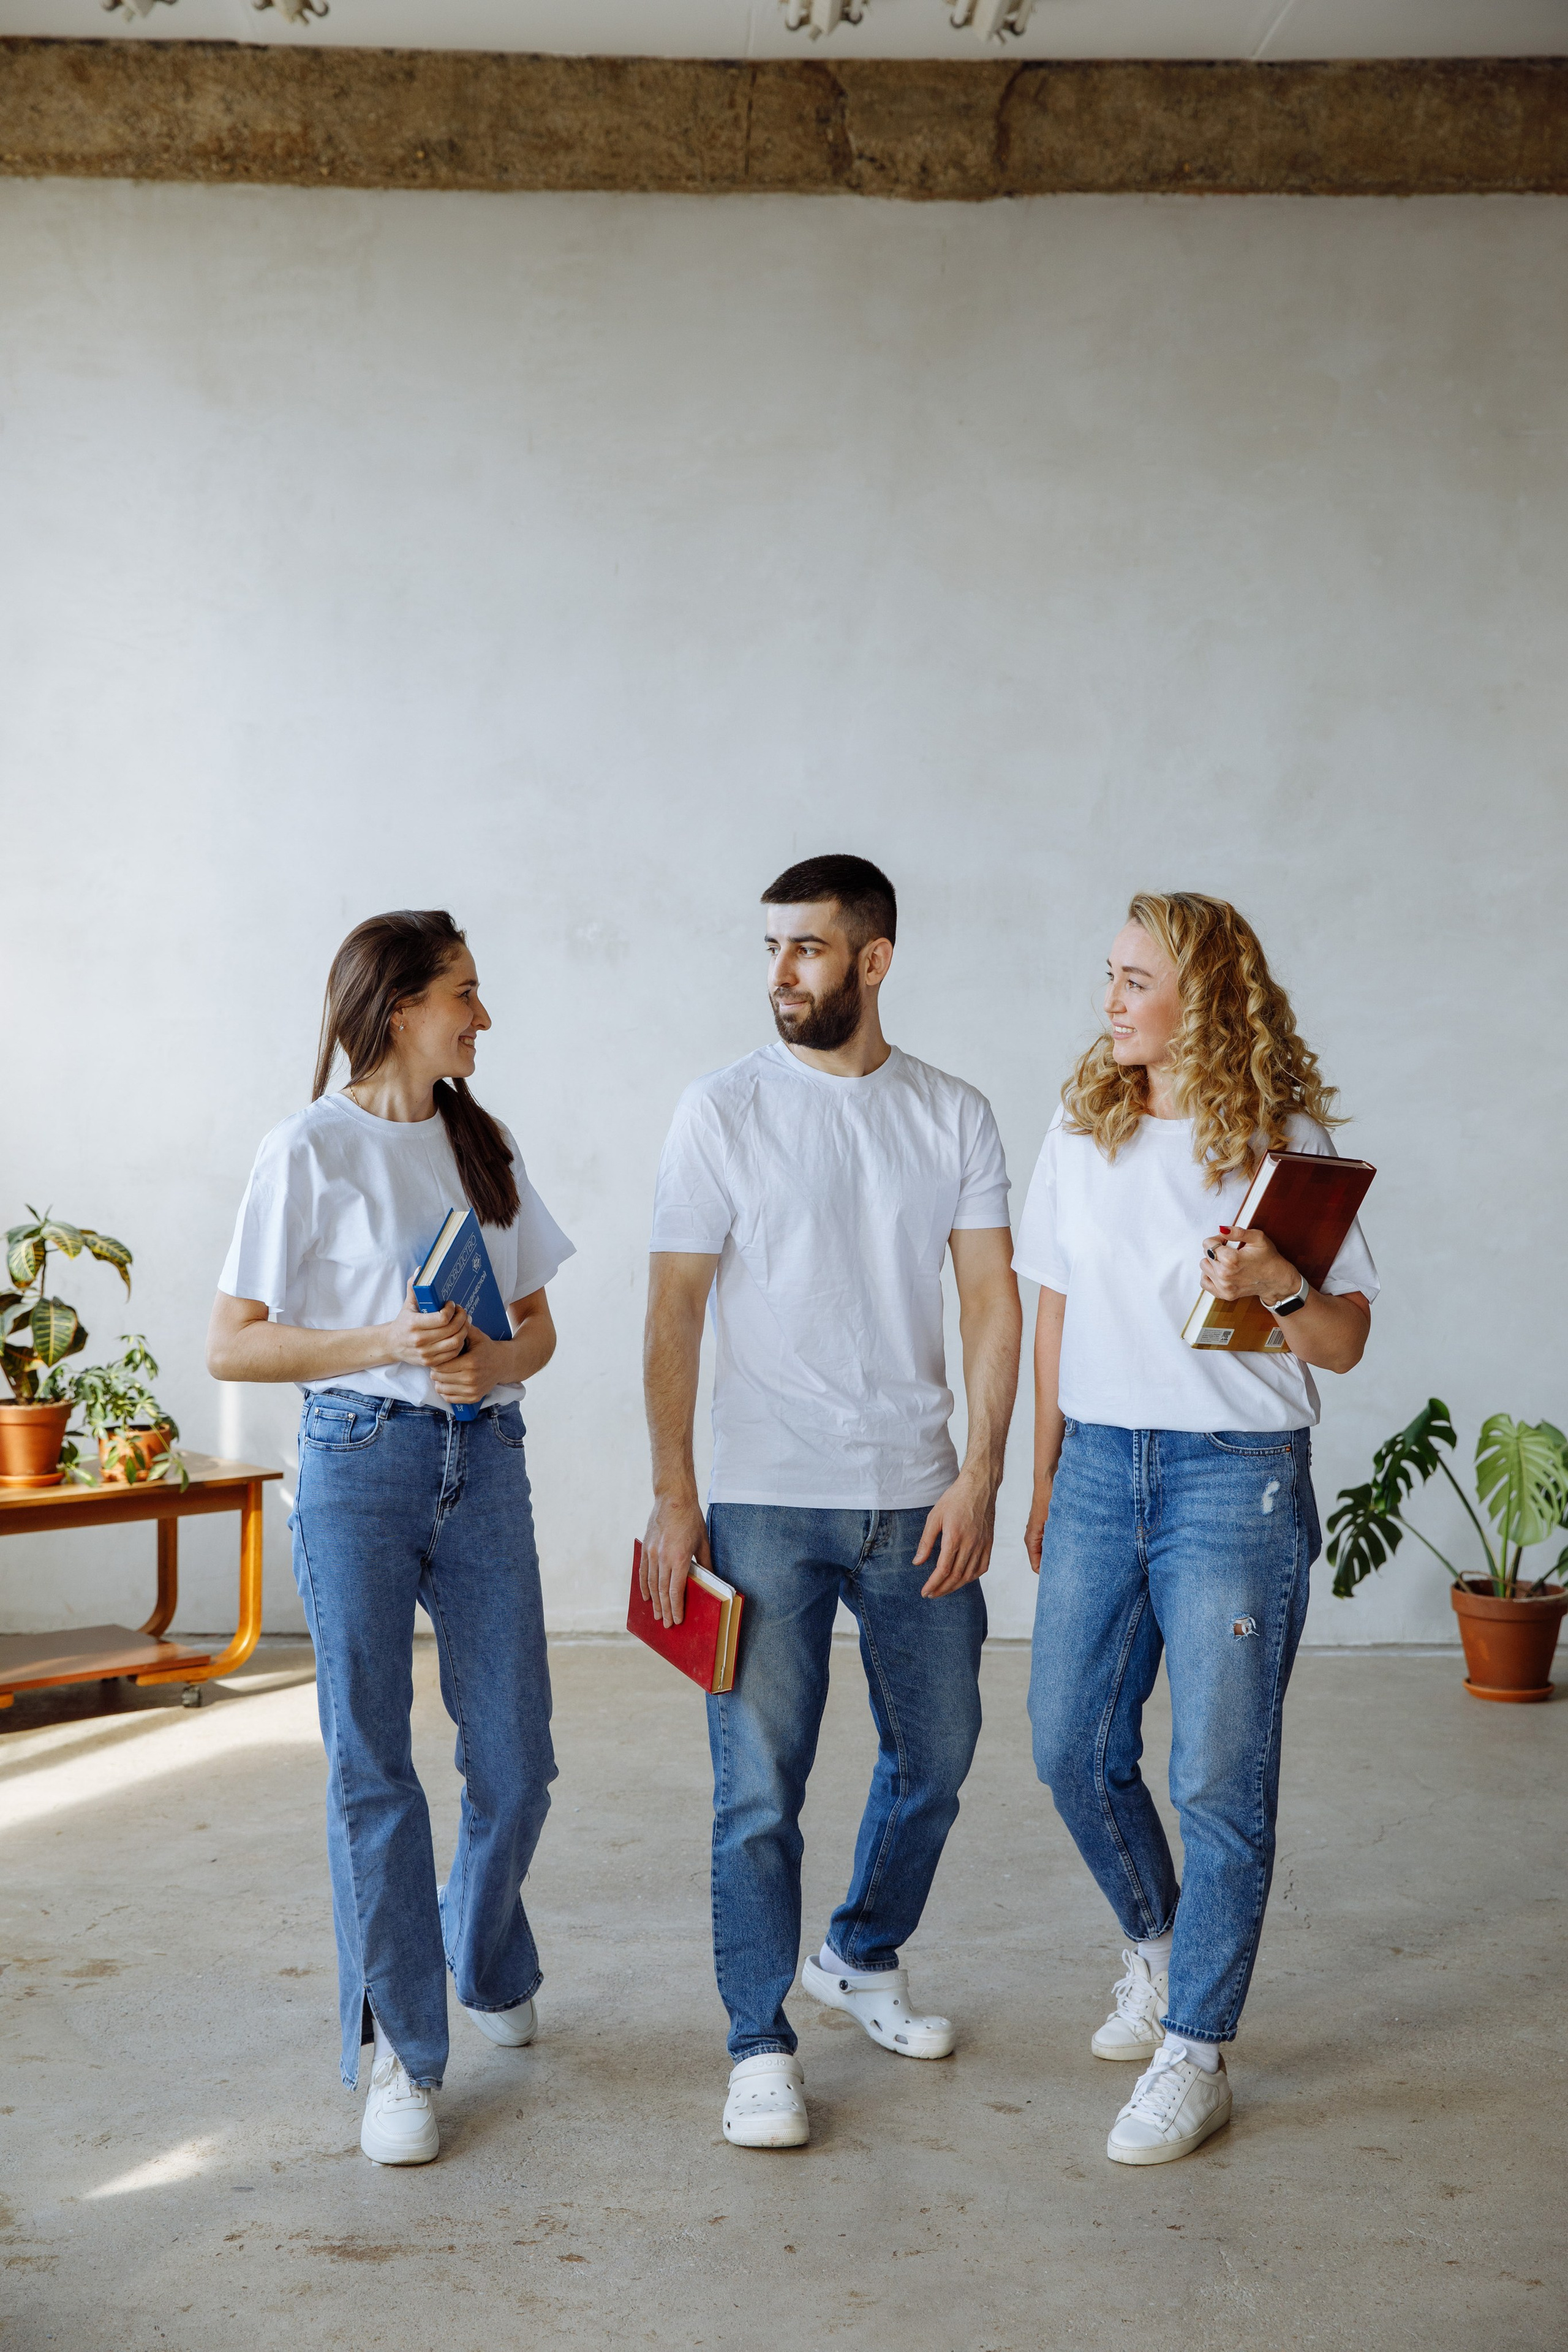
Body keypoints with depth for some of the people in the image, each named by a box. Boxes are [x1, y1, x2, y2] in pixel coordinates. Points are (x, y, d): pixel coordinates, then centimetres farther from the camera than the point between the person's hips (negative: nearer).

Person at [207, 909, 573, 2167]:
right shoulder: (313, 1150, -4)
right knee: (371, 1766, 1)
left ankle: (485, 1961, 34)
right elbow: (232, 1345, -6)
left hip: (483, 1461, 4)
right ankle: (400, 2051, 13)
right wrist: (382, 1344, -17)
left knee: (515, 1760, 4)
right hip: (359, 1462, -4)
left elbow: (537, 1326, 14)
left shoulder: (483, 1144, 12)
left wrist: (492, 1363, -8)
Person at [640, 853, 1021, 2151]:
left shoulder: (954, 1115, 4)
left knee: (936, 1751, 14)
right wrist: (673, 1494, -7)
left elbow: (993, 1301, 2)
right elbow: (676, 1309, -3)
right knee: (761, 1781, -1)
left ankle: (864, 1958, 38)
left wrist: (980, 1476, -7)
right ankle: (762, 2045, 12)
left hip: (917, 1496, 3)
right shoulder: (725, 1110, -2)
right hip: (765, 1504, -3)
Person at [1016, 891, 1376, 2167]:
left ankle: (1195, 2052, 12)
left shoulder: (1284, 1141, -6)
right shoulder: (1083, 1131, 8)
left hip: (1237, 1476, -5)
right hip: (1100, 1467, 5)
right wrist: (1047, 1477, 15)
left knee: (1220, 1774, -1)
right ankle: (1157, 1942, 35)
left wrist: (1282, 1287, -26)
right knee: (1072, 1747, 8)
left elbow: (1347, 1342, -5)